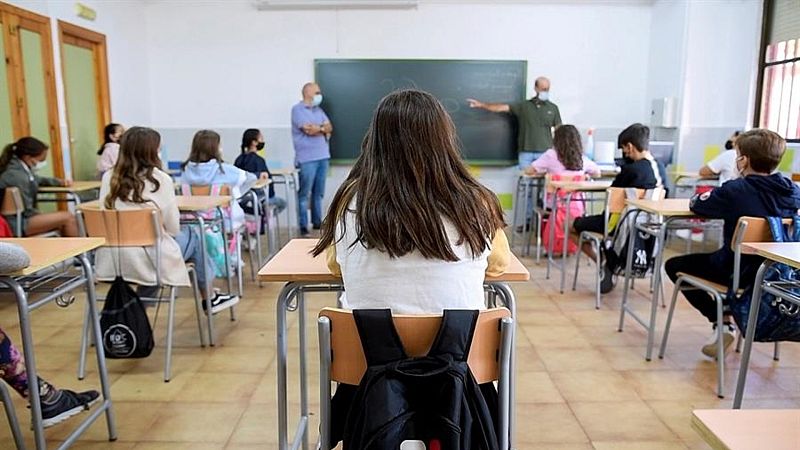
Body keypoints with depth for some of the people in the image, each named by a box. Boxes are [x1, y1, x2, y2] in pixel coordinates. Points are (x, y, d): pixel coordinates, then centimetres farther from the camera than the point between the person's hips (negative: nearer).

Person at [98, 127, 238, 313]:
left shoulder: (108, 178, 3)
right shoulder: (160, 179, -9)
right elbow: (173, 228, -6)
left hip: (112, 261, 5)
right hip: (149, 260, -5)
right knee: (192, 235, 22)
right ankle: (210, 299, 35)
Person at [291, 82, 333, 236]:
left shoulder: (318, 110, 19)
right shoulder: (298, 109, -3)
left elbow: (330, 128, 9)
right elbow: (308, 130, -14)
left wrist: (317, 128, -10)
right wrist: (323, 128, 2)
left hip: (323, 156, 7)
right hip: (307, 158, -7)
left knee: (319, 193, 10)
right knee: (304, 193, -5)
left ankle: (317, 221, 18)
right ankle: (303, 226, -2)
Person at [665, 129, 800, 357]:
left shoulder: (735, 190, -20)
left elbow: (696, 204, -7)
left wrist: (714, 195, 14)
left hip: (739, 272, -6)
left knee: (674, 266, 12)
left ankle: (723, 321, 8)